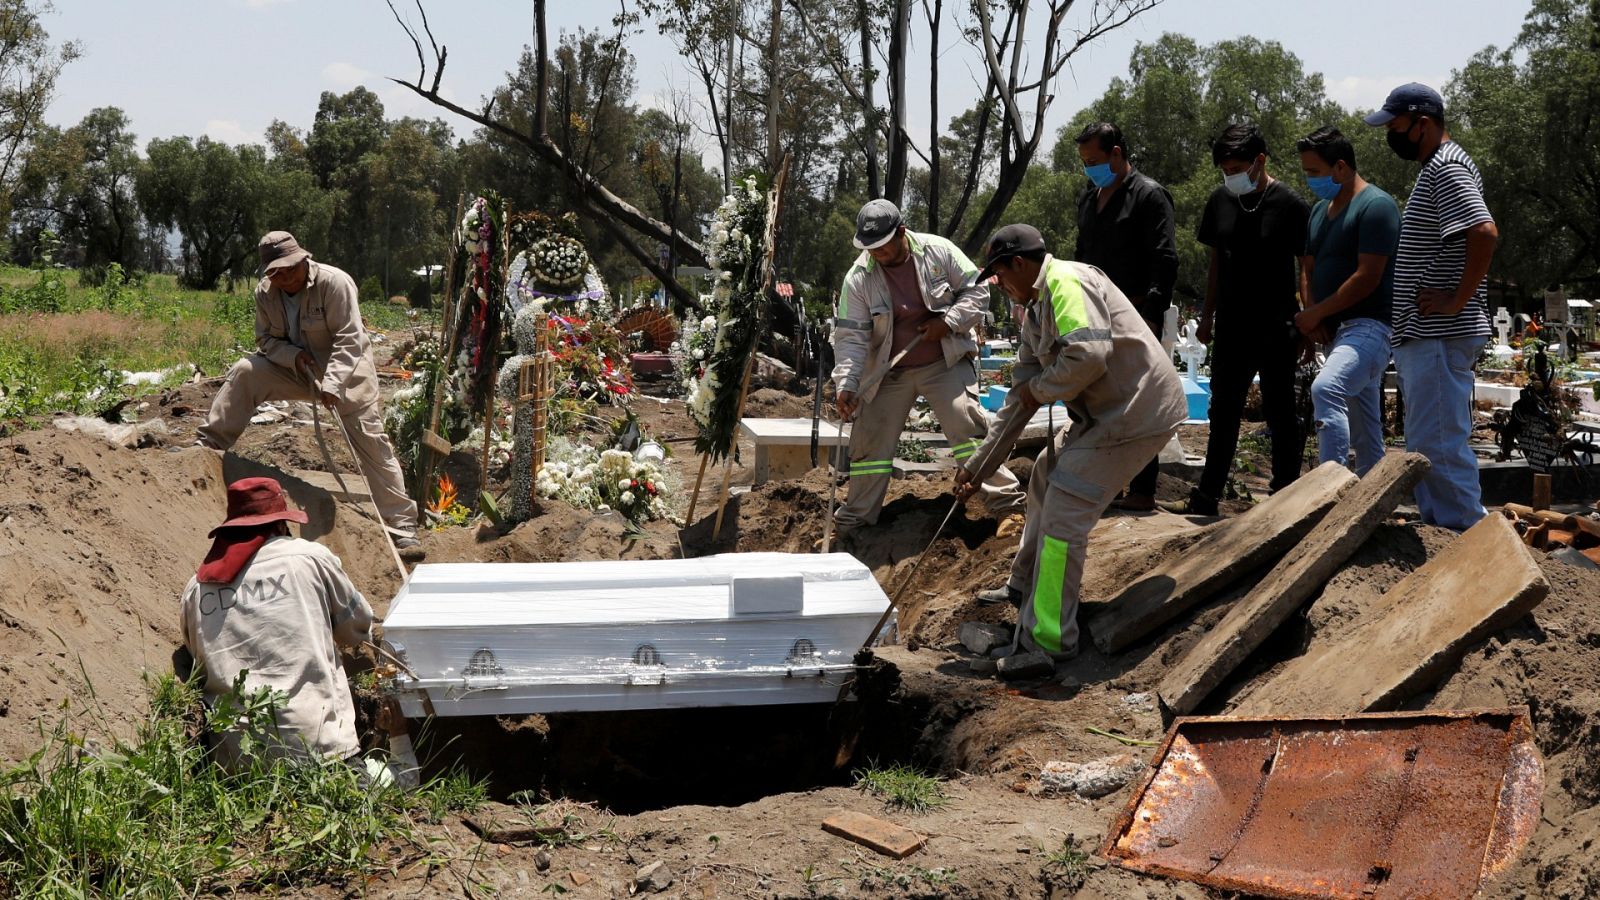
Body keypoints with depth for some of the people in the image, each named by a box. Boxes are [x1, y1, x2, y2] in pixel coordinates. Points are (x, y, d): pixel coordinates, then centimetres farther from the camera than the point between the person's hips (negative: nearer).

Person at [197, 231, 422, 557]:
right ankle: (208, 445, -5)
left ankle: (403, 528, -8)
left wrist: (332, 384, -39)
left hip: (344, 372, -5)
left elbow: (349, 340, -28)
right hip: (296, 370, 5)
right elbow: (266, 339, 2)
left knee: (372, 444, -10)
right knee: (245, 372, -15)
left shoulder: (334, 283, -23)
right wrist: (293, 355, -20)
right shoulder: (265, 292, -5)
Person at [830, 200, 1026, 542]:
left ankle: (1007, 505, -9)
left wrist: (948, 322, -19)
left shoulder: (939, 251, -12)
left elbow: (977, 292, -4)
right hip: (890, 372, 2)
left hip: (945, 363, -2)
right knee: (869, 443, 5)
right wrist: (846, 384, -25)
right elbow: (850, 336, -14)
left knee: (968, 425, -16)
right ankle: (853, 521, 22)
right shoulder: (859, 278, -12)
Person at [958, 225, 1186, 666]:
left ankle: (1046, 639, -8)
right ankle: (1025, 589, 42)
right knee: (1046, 478, 26)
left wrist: (1040, 389, -12)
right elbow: (1020, 398, 19)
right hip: (1103, 412, 11)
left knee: (1063, 515, -14)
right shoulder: (1035, 311, 17)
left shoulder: (1066, 282, -16)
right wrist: (977, 464, 17)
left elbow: (1090, 354, -31)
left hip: (1136, 411, -11)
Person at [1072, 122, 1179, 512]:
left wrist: (1150, 316, -21)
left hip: (1135, 317, -8)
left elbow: (1164, 261, -14)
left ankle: (1142, 492, 1)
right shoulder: (1089, 198, 17)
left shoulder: (1149, 196, -7)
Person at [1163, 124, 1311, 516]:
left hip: (1276, 331, -5)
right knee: (1223, 413, 11)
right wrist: (1207, 316, 14)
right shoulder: (1220, 200, 5)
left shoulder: (1289, 204, -10)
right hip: (1232, 329, 5)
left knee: (1280, 414, 5)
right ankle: (1206, 497, 18)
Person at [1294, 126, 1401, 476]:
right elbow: (1308, 269, 19)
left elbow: (1367, 278, -18)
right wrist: (1311, 318, 0)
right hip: (1335, 329, 9)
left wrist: (1316, 313, -12)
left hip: (1369, 327, -9)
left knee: (1325, 389, -32)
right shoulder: (1320, 210, 17)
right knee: (1365, 437, 13)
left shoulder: (1376, 206, -11)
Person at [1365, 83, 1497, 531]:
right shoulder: (1434, 168, 19)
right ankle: (1438, 528, 24)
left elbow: (1485, 233, -28)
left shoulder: (1447, 169, -14)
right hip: (1423, 336, 11)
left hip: (1440, 336, -11)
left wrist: (1457, 302, -23)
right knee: (1426, 443, 16)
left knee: (1440, 442, -9)